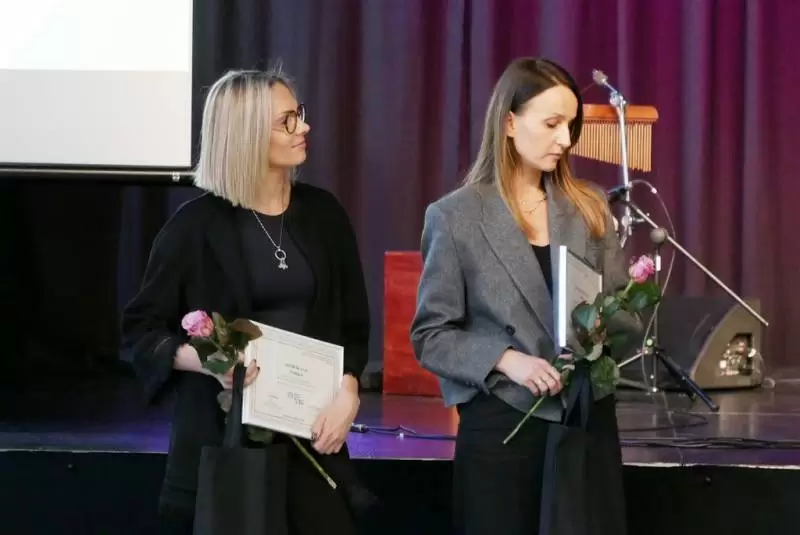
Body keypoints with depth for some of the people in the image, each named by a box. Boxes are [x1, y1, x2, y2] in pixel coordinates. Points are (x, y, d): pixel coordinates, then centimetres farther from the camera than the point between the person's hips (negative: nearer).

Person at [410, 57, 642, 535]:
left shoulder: (590, 207, 7)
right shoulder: (455, 216, -3)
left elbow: (626, 313, 11)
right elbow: (431, 335, -3)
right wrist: (506, 360, -18)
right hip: (501, 424, -3)